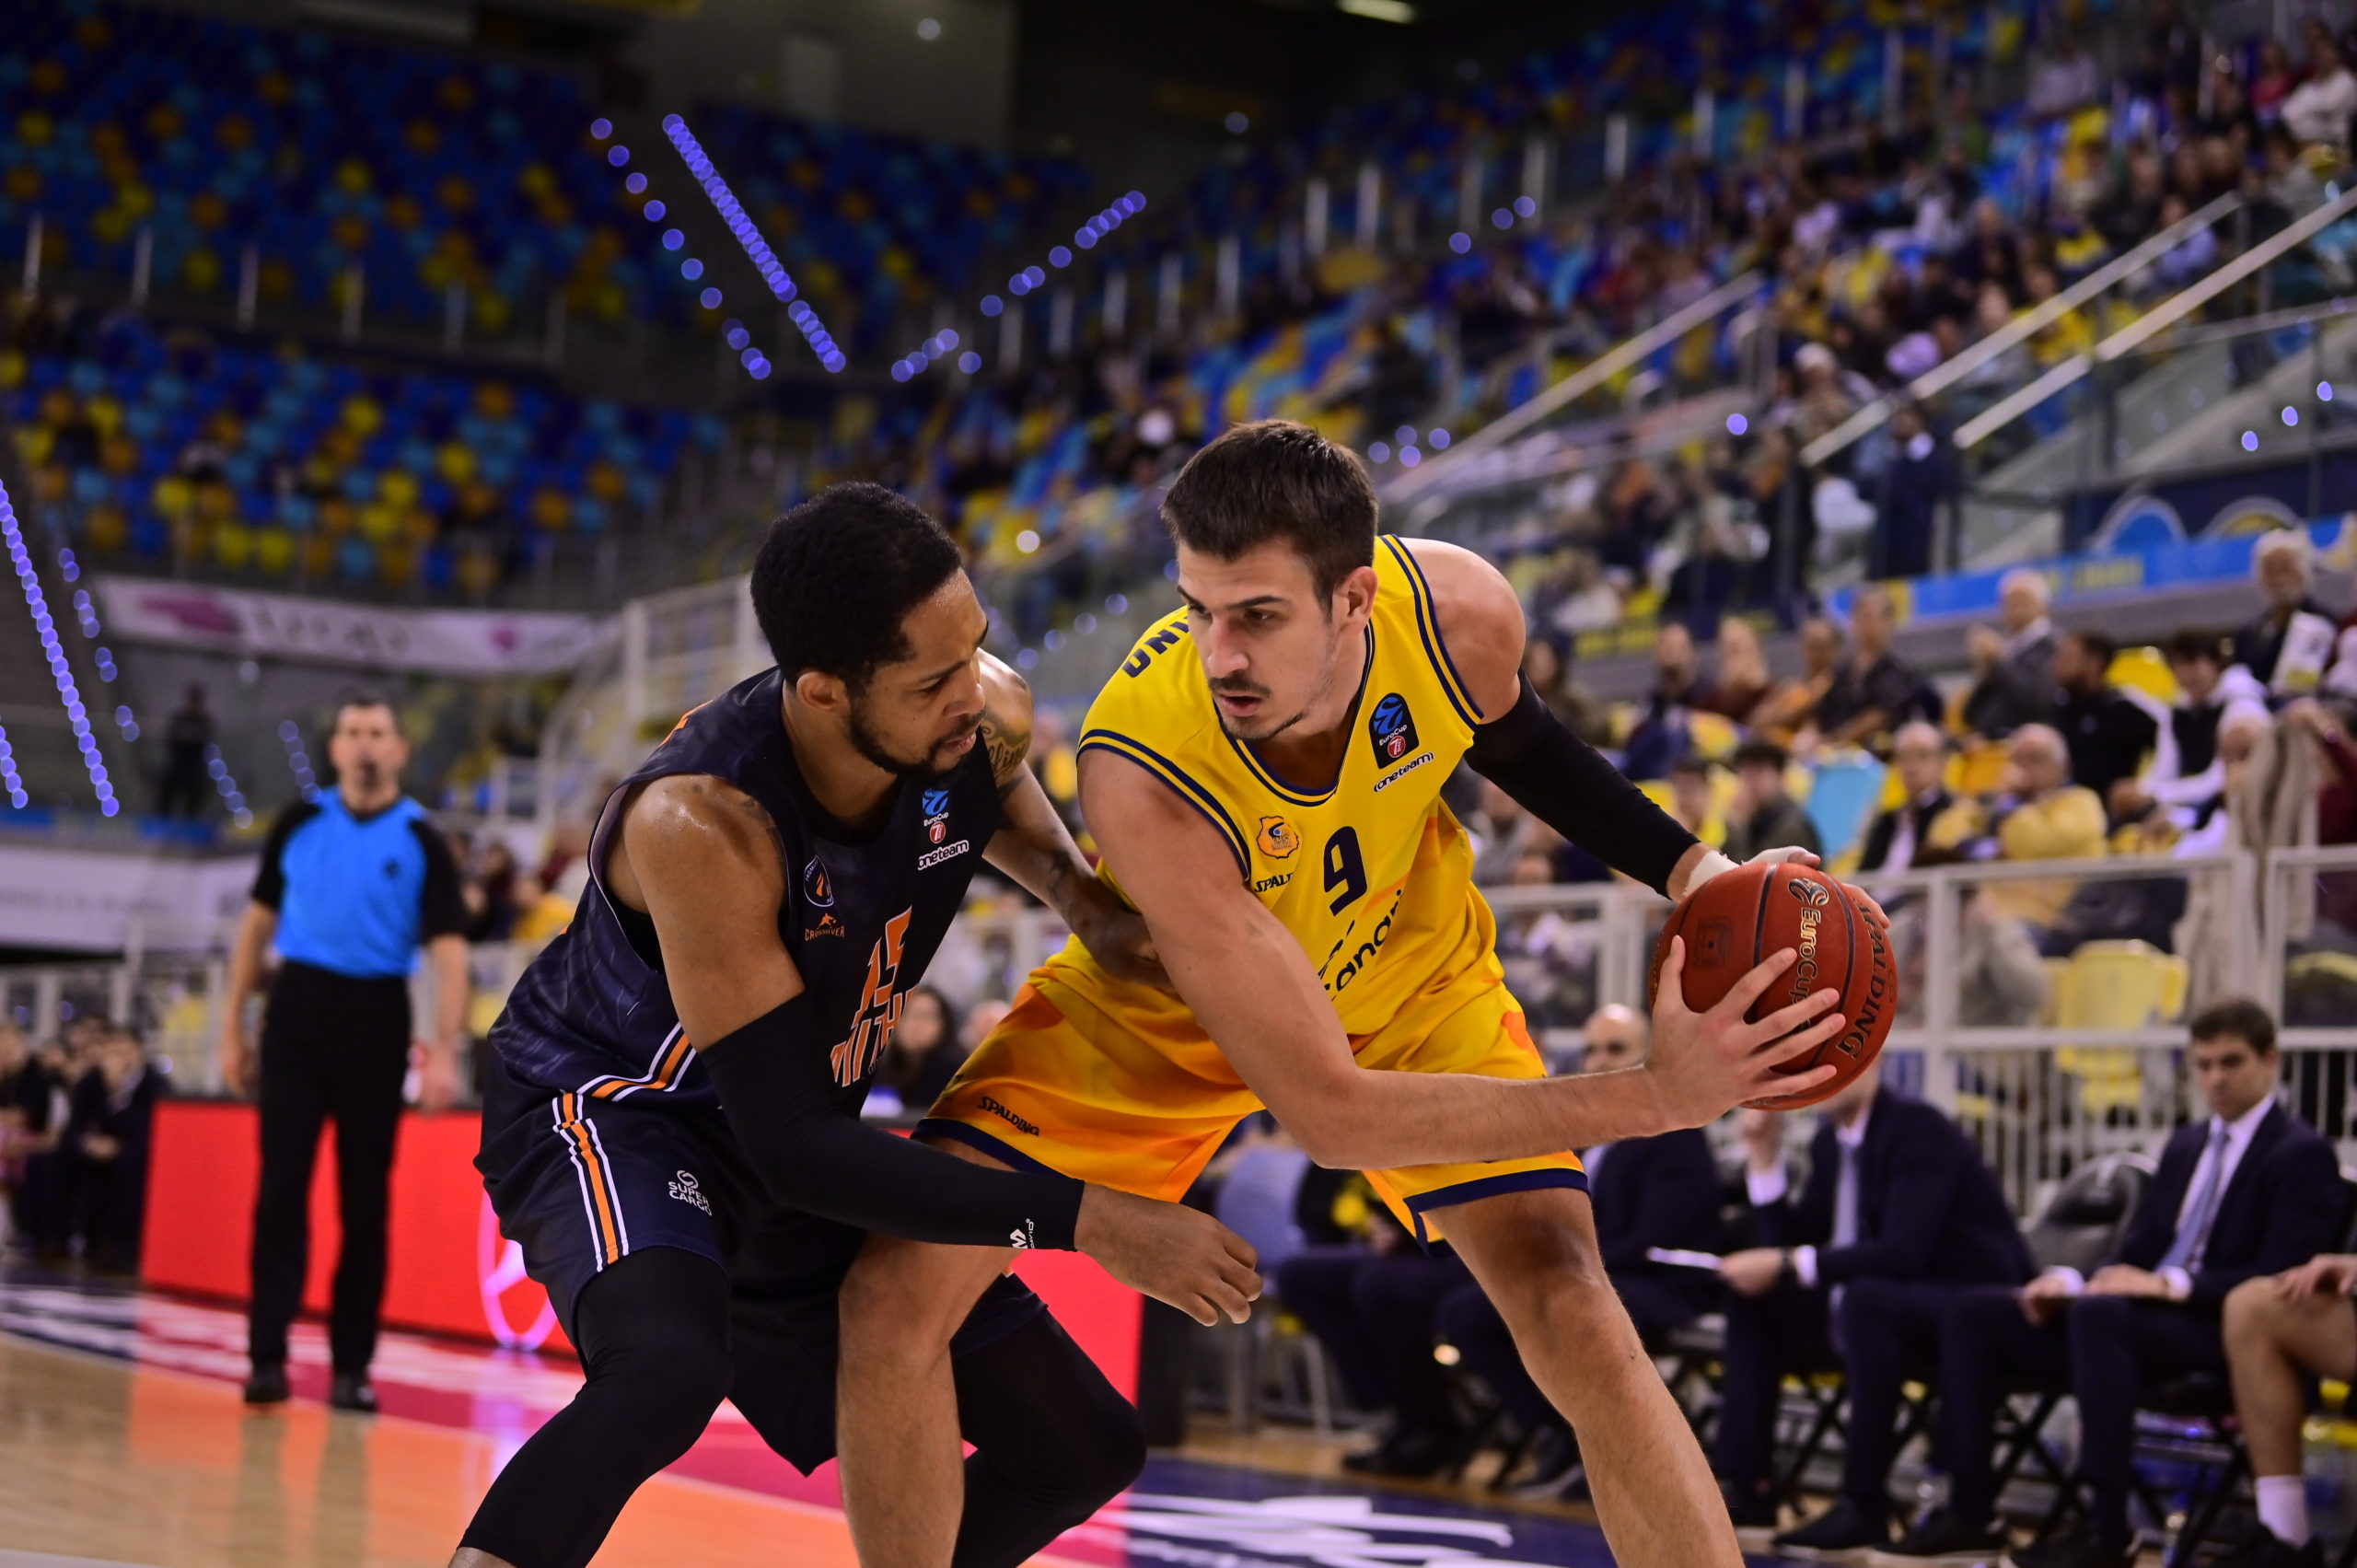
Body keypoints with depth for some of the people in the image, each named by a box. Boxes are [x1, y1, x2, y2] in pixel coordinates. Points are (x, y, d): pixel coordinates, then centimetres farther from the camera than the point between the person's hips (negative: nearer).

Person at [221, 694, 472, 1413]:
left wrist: (444, 1053, -18)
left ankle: (351, 1366, 10)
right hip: (298, 1009, 1)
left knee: (366, 1201, 4)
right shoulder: (300, 824, 7)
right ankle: (267, 1356, -5)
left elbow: (449, 950, -6)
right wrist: (232, 1027, 8)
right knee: (282, 1188, -5)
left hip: (376, 1019, -1)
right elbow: (258, 923, 13)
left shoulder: (422, 842, 0)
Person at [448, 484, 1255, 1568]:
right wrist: (1080, 1221, -33)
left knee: (1082, 1450, 7)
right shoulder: (702, 822, -36)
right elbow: (791, 1145, -33)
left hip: (799, 1141, 7)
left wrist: (1083, 899, -9)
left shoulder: (986, 720, -17)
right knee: (669, 1365, -41)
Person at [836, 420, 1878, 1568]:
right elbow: (1327, 1111, -40)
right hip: (1164, 1005, -2)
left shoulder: (1459, 610, -30)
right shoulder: (1143, 772, -42)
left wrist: (1691, 869, -14)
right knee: (893, 1301, -14)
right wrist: (1655, 1097, -45)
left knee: (1579, 1324, -15)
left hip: (1410, 973, 2)